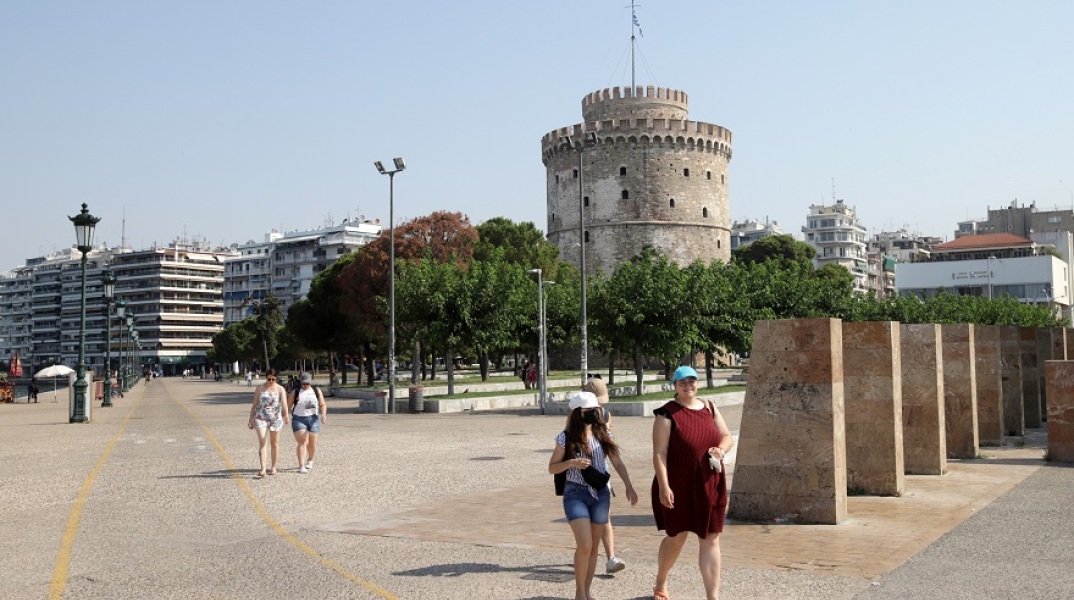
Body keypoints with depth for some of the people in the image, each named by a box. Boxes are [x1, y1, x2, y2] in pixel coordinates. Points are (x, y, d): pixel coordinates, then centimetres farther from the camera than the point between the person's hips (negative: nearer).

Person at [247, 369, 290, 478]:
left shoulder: (280, 389, 0)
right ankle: (263, 469, -18)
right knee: (262, 442, -13)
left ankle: (274, 468, 21)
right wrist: (251, 420, 5)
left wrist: (286, 415, -33)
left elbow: (284, 403, -16)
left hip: (276, 418, 0)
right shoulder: (260, 388, 5)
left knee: (275, 443, 8)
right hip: (261, 418, 0)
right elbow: (254, 405, 8)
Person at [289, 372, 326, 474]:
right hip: (299, 419, -2)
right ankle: (301, 466, -17)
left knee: (312, 443, 10)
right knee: (302, 442, -14)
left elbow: (323, 405, 4)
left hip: (313, 419, 2)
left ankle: (310, 460, 38)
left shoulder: (317, 391, 7)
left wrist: (323, 414, -13)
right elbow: (289, 405, 3)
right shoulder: (295, 392, 3)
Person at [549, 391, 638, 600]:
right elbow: (552, 468, 0)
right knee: (585, 545, -13)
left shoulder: (603, 434, 3)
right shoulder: (566, 438, -6)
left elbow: (617, 462, 5)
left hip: (601, 494, 4)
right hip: (576, 494, -4)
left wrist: (628, 486, -6)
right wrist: (571, 463, -18)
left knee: (594, 547, 9)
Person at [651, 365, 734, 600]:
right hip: (679, 487, -4)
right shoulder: (667, 414, -9)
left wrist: (721, 449, -9)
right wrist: (663, 486, -22)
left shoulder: (709, 408, 8)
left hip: (709, 486, 4)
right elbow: (659, 453, -15)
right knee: (676, 537, 11)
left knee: (710, 540, 2)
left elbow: (727, 437, 14)